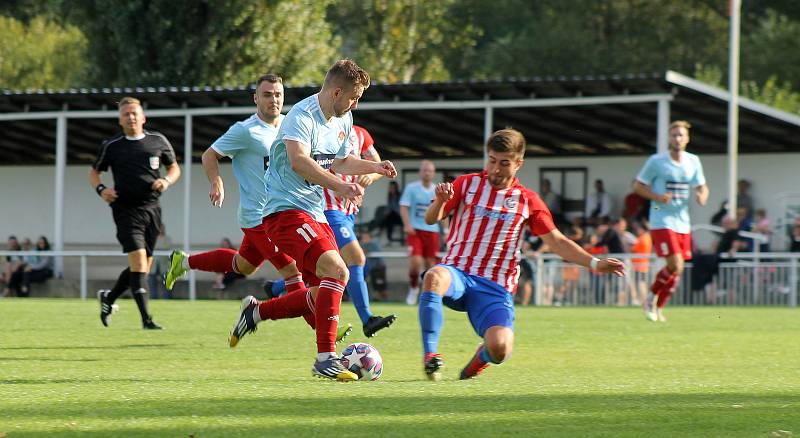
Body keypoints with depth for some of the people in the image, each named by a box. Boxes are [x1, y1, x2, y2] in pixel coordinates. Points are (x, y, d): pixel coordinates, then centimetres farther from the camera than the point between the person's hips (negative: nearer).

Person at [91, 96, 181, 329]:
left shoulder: (158, 141, 8)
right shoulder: (112, 146, 3)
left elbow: (174, 168, 18)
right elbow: (94, 172, 15)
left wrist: (166, 181, -3)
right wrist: (101, 189, -5)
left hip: (151, 209, 4)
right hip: (126, 211, -4)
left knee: (143, 267, 8)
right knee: (138, 261, -18)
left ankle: (108, 297, 33)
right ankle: (146, 319, -19)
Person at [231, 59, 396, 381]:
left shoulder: (343, 120, 12)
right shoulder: (302, 116, -18)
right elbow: (299, 162, -35)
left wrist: (375, 167, 15)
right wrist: (340, 186, -45)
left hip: (314, 215, 10)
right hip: (285, 209, -10)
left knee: (323, 294, 8)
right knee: (336, 271, -25)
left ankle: (256, 313, 27)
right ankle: (325, 358, -22)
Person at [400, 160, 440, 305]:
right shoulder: (411, 188, 2)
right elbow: (404, 207, -3)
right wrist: (407, 225, -17)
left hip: (432, 231, 3)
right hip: (415, 230, -3)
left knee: (431, 263, 1)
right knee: (415, 261, -18)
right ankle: (413, 287, 6)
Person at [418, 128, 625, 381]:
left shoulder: (527, 201, 11)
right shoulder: (467, 184, 8)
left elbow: (557, 242, 11)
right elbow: (431, 219, 0)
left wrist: (594, 263, 0)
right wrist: (440, 201, -23)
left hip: (495, 287, 1)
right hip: (457, 274, -1)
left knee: (500, 348, -26)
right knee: (434, 277, -40)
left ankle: (481, 357, 14)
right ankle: (430, 355, -28)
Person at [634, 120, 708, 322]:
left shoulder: (693, 161, 8)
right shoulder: (656, 161, -6)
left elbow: (701, 187, 17)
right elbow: (638, 186, 0)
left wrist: (702, 196, -7)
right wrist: (657, 197, -18)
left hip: (683, 223, 5)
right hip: (662, 221, -5)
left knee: (677, 269, 6)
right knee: (676, 266, -16)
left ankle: (658, 307, 22)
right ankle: (651, 296, 7)